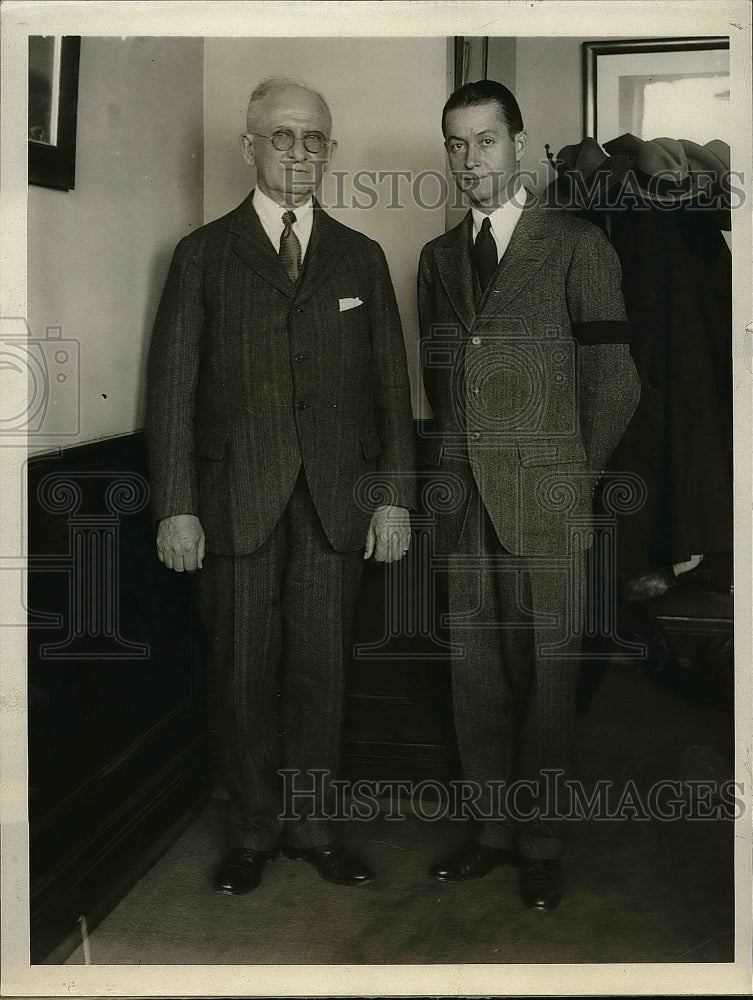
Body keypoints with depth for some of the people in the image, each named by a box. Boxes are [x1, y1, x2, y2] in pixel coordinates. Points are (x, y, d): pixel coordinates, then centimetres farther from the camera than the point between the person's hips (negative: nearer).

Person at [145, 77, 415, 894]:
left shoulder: (361, 258, 11)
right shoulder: (203, 254, 5)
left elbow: (390, 386, 9)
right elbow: (173, 387, 1)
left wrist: (394, 496, 2)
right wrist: (176, 506, -6)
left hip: (336, 500, 2)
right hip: (238, 497, -1)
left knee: (320, 665, 5)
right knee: (244, 668, 5)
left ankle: (309, 822, 21)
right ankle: (253, 828, 20)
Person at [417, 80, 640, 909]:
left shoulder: (576, 246, -1)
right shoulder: (437, 257, 14)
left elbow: (614, 383, 0)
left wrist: (571, 476, 3)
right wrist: (450, 470, 11)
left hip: (543, 506, -4)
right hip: (463, 501, 4)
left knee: (545, 678, 2)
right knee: (476, 677, 8)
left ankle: (541, 843, 16)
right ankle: (494, 829, 22)